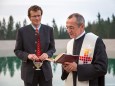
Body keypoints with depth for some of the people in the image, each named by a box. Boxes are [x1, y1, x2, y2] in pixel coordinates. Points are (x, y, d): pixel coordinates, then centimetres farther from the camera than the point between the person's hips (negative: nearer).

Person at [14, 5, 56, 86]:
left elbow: (52, 48, 9)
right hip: (29, 71, -1)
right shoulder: (22, 31, -2)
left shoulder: (49, 29, 4)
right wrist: (28, 55, -18)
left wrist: (47, 54, -14)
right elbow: (17, 50, 2)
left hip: (45, 70, 1)